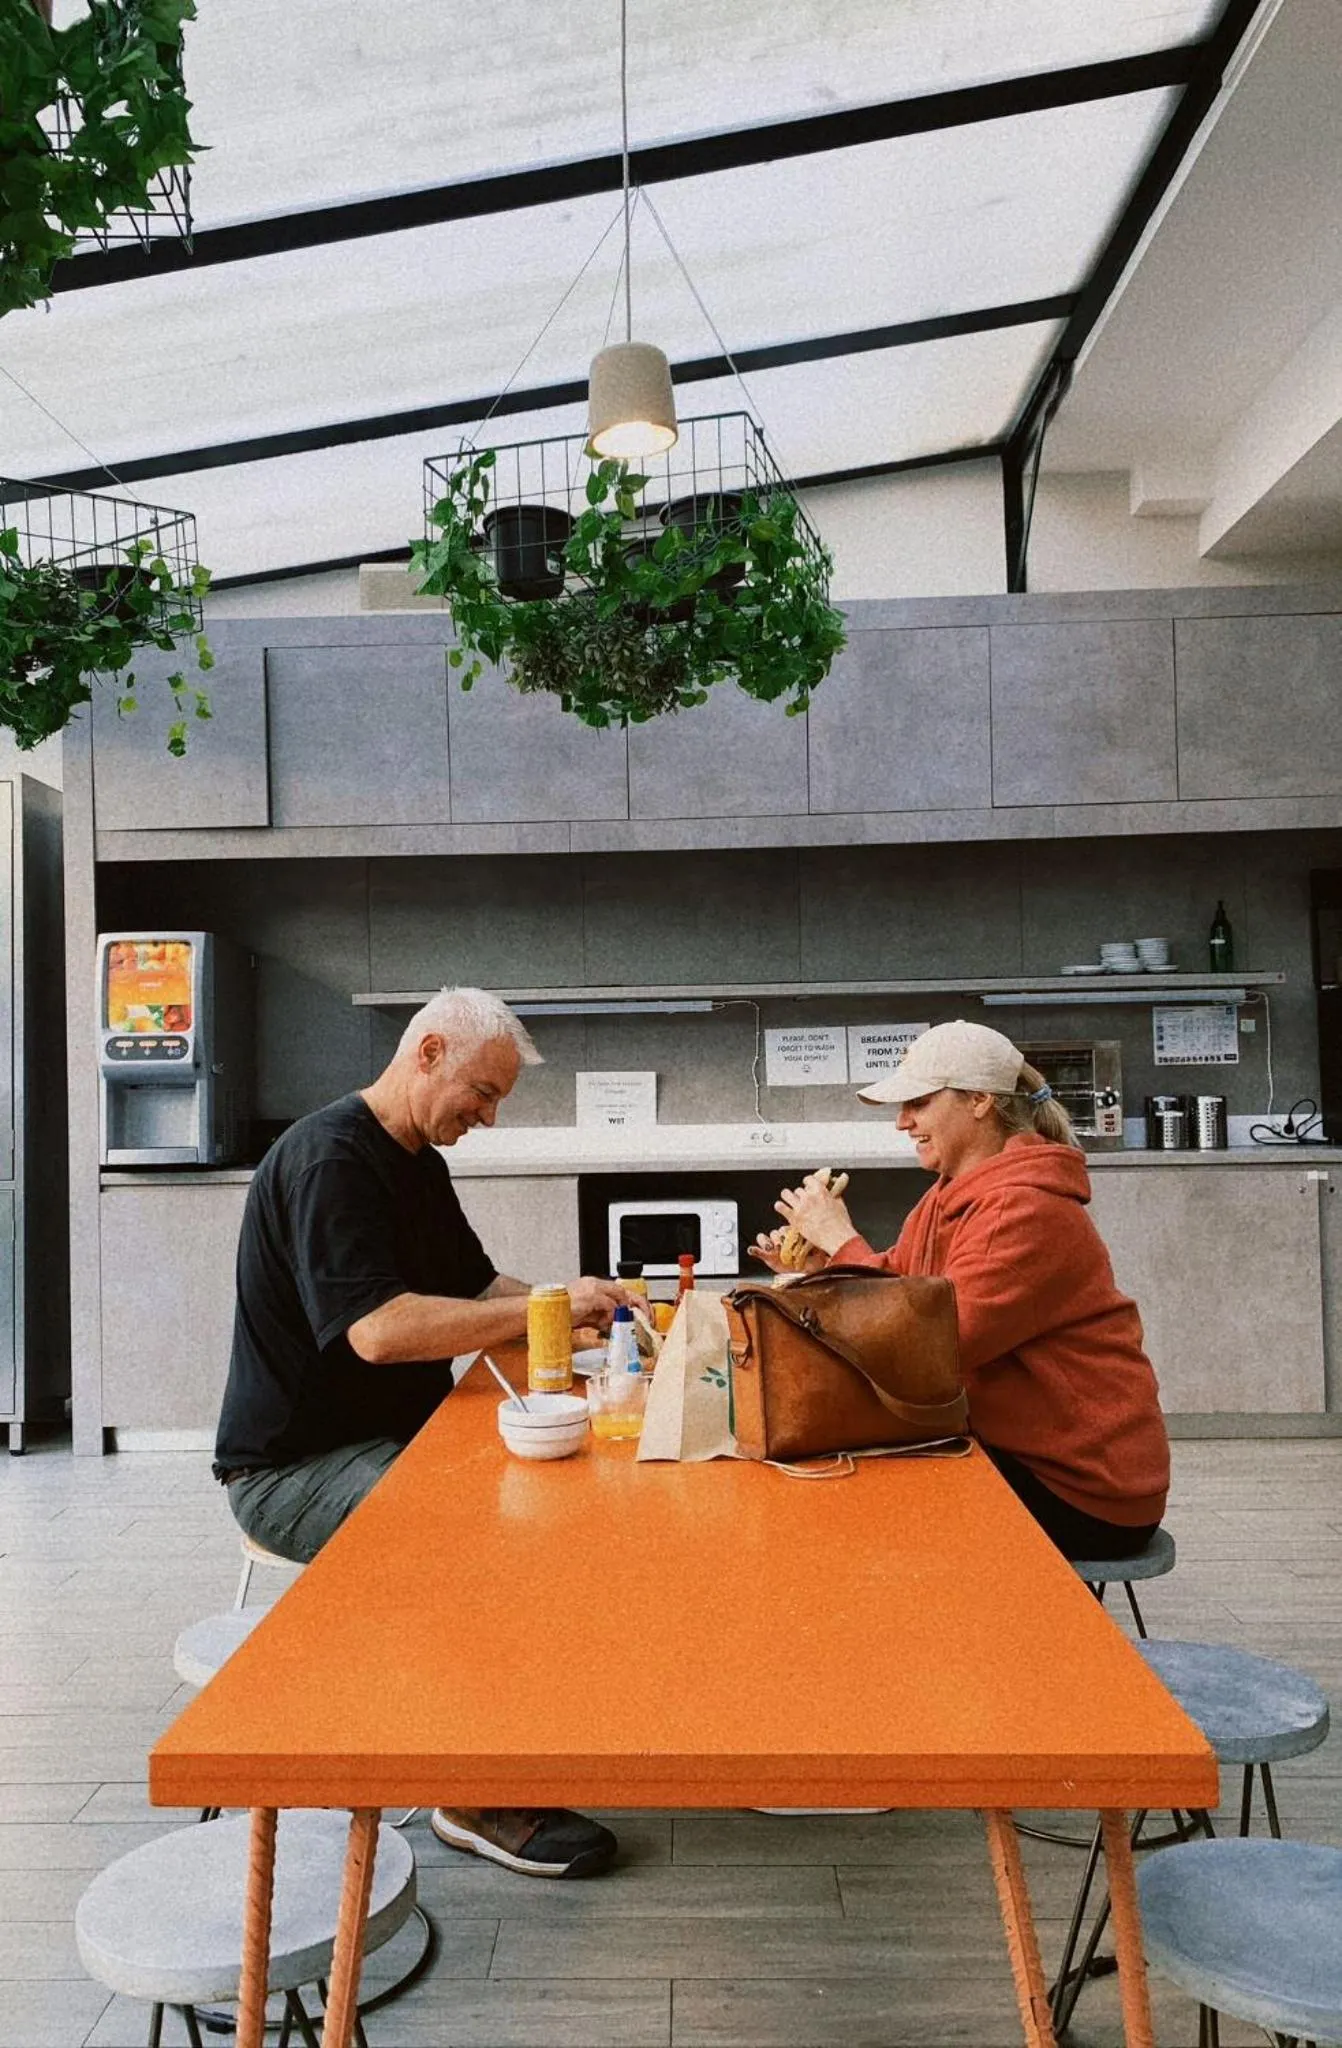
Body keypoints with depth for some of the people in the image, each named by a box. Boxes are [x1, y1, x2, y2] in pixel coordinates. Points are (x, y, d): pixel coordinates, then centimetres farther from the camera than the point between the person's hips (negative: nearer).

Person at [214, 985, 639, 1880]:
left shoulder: (416, 1160, 12)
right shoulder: (329, 1157, -20)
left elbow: (476, 1286, 16)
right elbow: (376, 1328, -32)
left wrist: (570, 1306, -4)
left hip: (388, 1443, 9)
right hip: (296, 1469, -9)